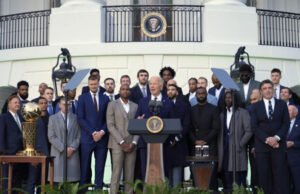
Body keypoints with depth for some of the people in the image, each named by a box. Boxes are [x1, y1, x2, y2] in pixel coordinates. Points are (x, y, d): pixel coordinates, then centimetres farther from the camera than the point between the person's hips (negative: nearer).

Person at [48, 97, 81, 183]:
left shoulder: (76, 118, 11)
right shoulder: (53, 118, 8)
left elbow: (79, 136, 7)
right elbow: (51, 137, 1)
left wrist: (72, 148, -8)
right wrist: (63, 148, -8)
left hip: (73, 153, 1)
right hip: (58, 154, -1)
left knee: (73, 179, -3)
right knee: (58, 179, -4)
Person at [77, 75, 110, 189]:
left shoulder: (105, 98, 11)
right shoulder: (82, 98, 4)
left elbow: (108, 119, 8)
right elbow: (80, 118, -4)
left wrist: (102, 132, -7)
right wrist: (93, 132, -11)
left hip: (102, 137, 2)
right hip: (87, 137, -2)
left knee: (100, 166, 3)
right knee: (85, 166, 0)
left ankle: (98, 188, 8)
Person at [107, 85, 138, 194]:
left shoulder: (135, 106, 13)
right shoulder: (112, 105, 4)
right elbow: (110, 126, -4)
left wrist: (134, 142, -5)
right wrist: (122, 142, -10)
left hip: (131, 145, 3)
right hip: (117, 144, -3)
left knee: (130, 174, 2)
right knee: (116, 173, -6)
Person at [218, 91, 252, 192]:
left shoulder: (243, 113, 1)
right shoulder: (222, 114, 16)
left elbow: (249, 131, -6)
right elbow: (220, 133, 14)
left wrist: (240, 145, -11)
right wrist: (220, 150, 4)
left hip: (238, 152, -4)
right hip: (224, 153, 4)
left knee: (239, 185, -4)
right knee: (227, 184, 3)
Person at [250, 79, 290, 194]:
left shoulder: (282, 104, 10)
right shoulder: (256, 106, 8)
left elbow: (286, 123, 3)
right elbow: (254, 126, 0)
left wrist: (276, 137, -12)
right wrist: (267, 139, -12)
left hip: (278, 144, 0)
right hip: (261, 145, 0)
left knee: (280, 174, -3)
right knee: (264, 175, -1)